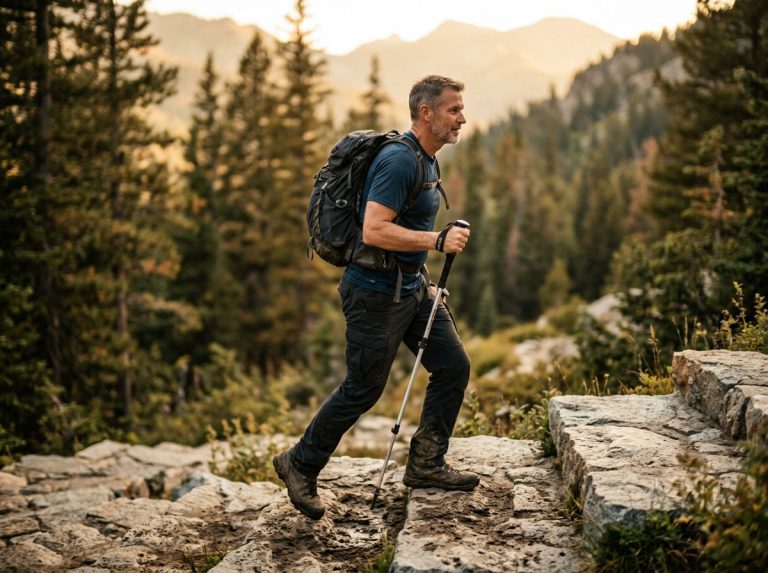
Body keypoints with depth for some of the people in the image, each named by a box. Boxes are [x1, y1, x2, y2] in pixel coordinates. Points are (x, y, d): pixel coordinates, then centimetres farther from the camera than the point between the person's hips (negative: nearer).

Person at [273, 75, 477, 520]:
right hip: (375, 294, -10)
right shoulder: (398, 160, -20)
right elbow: (374, 231, -29)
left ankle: (426, 465, 18)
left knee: (454, 365, 6)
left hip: (410, 288, 10)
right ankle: (300, 465, 19)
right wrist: (437, 240, -27)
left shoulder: (428, 161, 12)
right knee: (363, 390, 1)